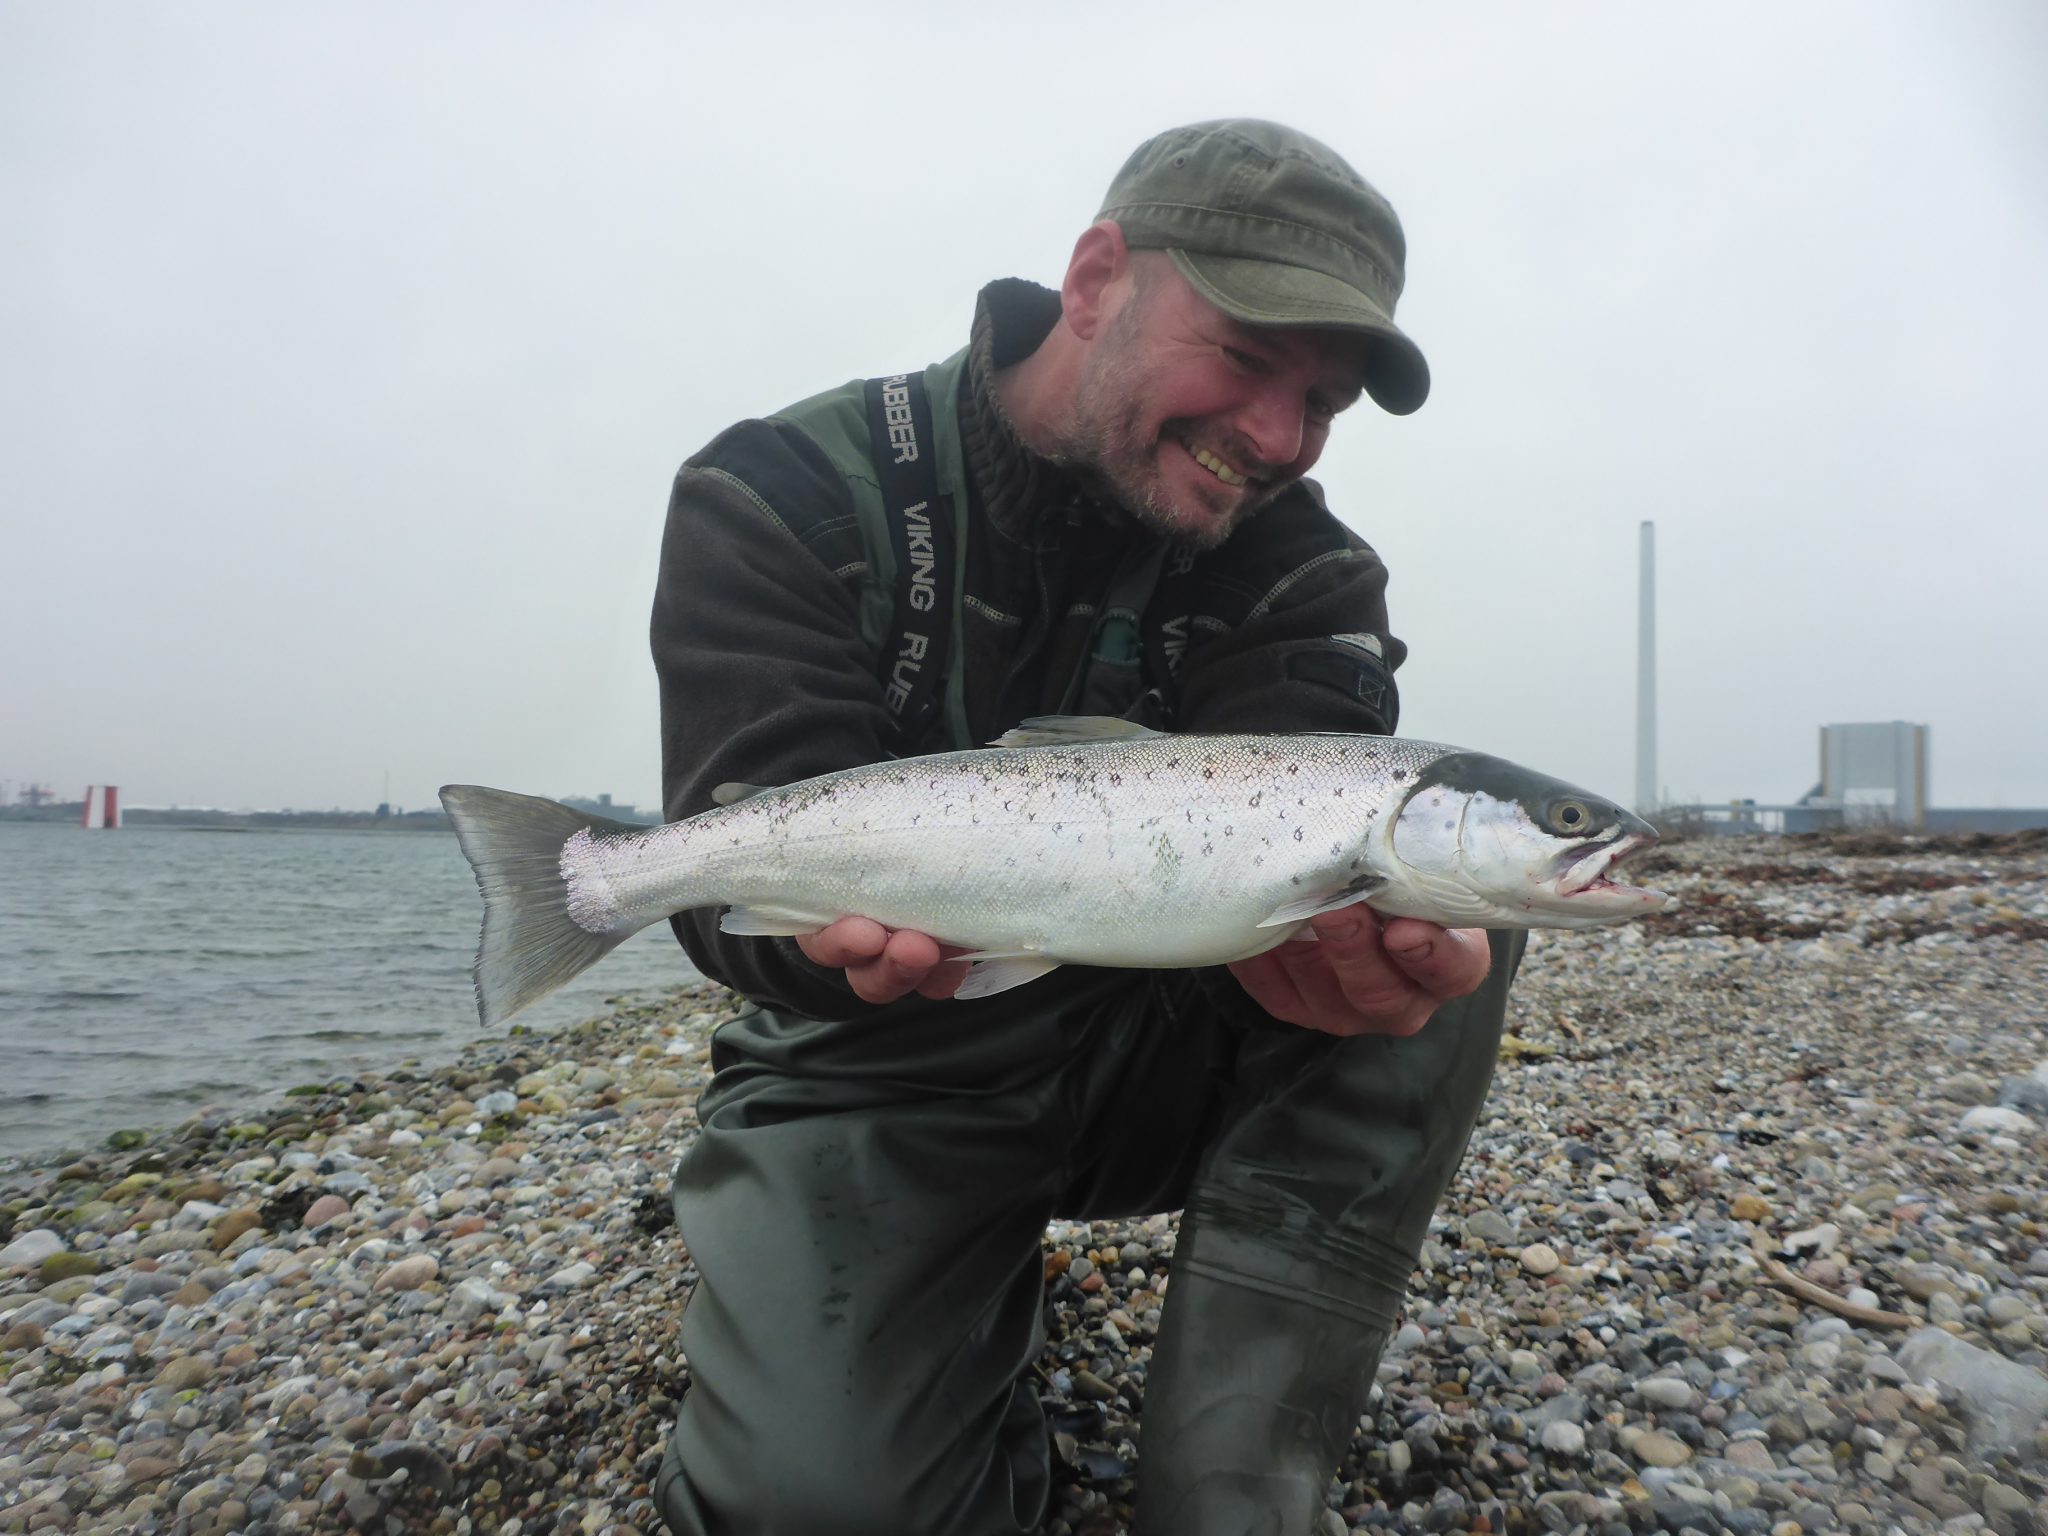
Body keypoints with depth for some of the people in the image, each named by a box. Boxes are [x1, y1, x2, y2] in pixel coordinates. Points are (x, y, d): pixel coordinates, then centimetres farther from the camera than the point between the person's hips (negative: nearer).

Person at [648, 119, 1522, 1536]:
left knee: (1445, 907, -21)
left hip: (1148, 1048, 3)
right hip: (884, 1073, -2)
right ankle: (983, 1333, 12)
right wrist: (849, 921, -44)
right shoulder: (789, 500, -13)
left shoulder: (1300, 573, -5)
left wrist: (1366, 927, -44)